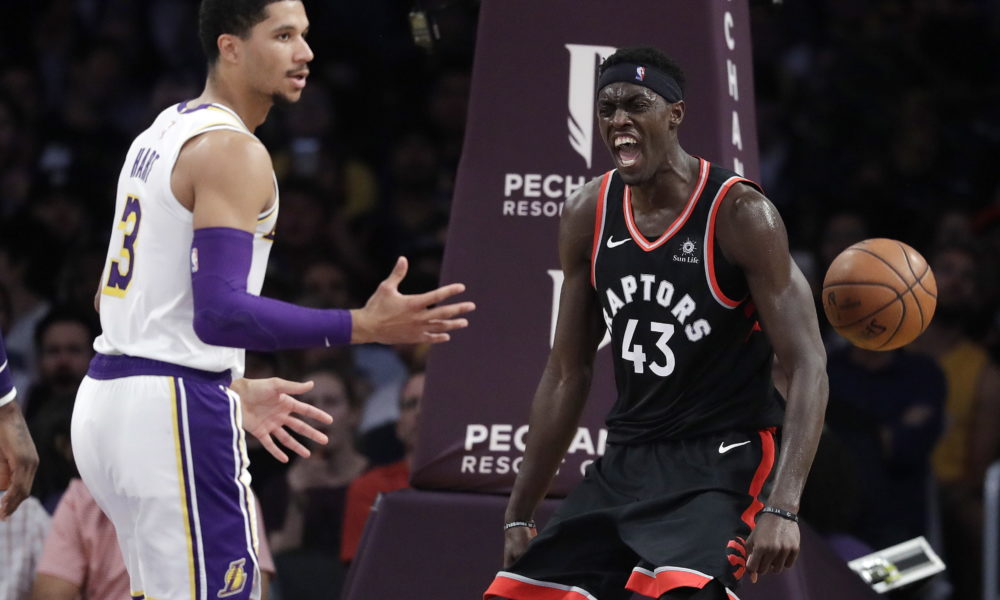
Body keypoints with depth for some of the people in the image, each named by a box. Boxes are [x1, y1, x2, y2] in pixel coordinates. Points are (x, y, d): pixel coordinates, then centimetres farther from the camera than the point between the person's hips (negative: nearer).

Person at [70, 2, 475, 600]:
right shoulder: (233, 152, -14)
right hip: (174, 414, -10)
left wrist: (234, 390, 26)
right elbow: (219, 313, -24)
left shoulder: (160, 135, 17)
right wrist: (362, 326, -26)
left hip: (108, 393, 10)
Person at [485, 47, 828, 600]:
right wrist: (519, 514, 11)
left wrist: (782, 508, -29)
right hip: (625, 463, 7)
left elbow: (807, 367, -17)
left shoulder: (739, 214, -15)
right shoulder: (588, 216, 3)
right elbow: (567, 374, 12)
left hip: (718, 464, -6)